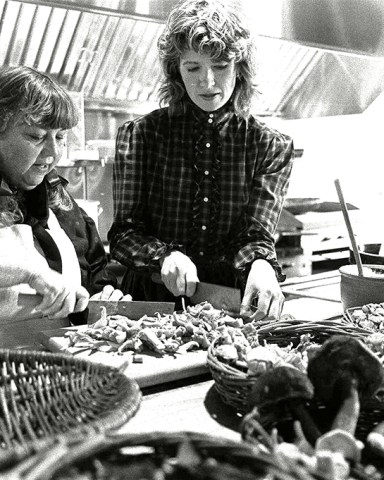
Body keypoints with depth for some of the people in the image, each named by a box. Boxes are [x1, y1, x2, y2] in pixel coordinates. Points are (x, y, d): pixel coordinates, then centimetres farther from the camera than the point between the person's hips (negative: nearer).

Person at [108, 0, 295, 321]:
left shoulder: (272, 147, 4)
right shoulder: (139, 135, 3)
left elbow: (258, 234, -4)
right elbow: (123, 235, 0)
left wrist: (260, 264, -28)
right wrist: (165, 256, -21)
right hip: (151, 303, -1)